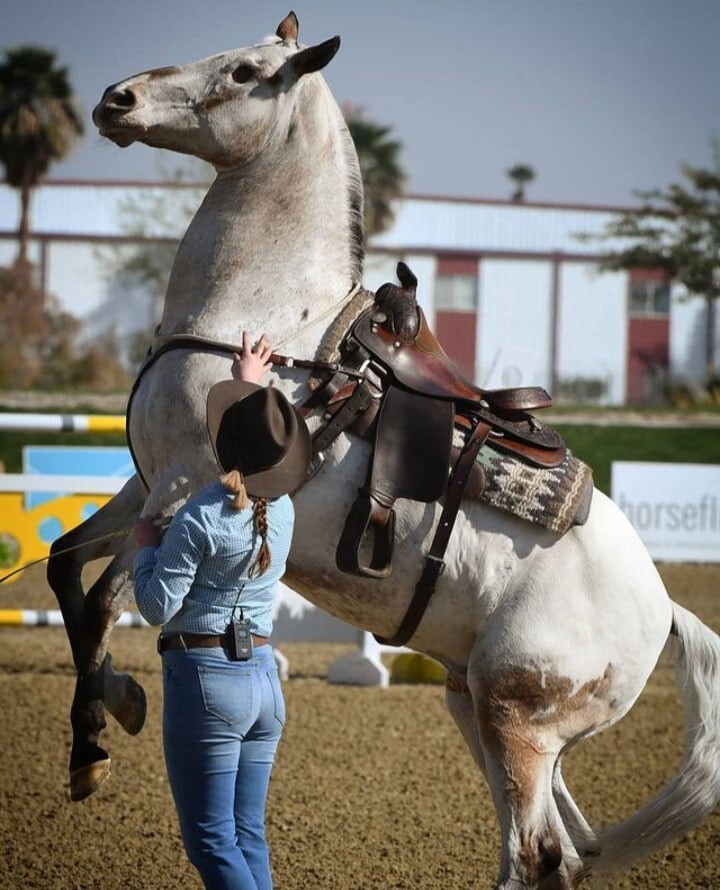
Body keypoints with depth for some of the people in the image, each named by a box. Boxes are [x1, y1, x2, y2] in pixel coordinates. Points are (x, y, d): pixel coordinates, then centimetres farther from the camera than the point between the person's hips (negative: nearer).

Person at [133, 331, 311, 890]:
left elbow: (157, 607, -14)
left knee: (211, 840, -4)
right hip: (263, 677, 7)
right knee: (248, 834, 12)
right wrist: (252, 384, 40)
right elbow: (260, 461, 28)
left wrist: (147, 546, 3)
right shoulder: (282, 508, 4)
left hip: (205, 678, -7)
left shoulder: (201, 519, -17)